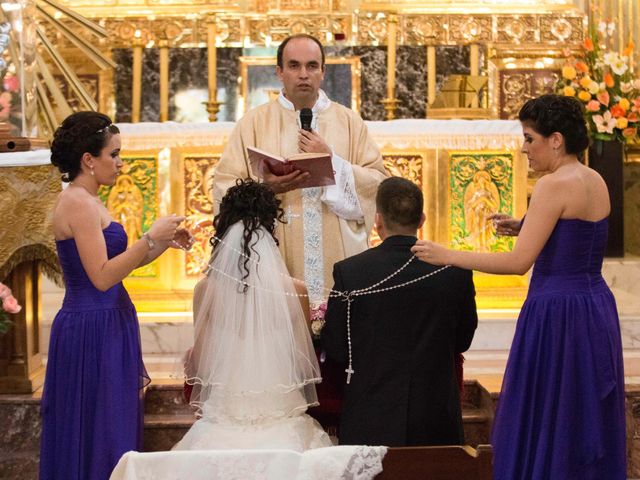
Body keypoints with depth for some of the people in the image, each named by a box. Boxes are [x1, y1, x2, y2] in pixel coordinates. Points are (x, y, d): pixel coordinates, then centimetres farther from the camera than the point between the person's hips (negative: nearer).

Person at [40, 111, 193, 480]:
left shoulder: (87, 201, 14)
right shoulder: (78, 203, -16)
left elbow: (117, 263, 15)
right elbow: (102, 276, -23)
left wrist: (166, 242, 6)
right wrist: (151, 238, -19)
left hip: (105, 326, 10)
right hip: (93, 329, -10)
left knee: (113, 429, 16)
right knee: (98, 433, 0)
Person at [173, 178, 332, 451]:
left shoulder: (206, 290, -8)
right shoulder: (294, 292, -9)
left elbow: (198, 365, 0)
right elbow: (304, 366, 1)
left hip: (223, 416, 0)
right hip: (281, 416, 0)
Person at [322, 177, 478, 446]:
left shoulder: (349, 272, -12)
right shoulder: (455, 271, -6)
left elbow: (335, 350, -4)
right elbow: (463, 341, 7)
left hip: (370, 425, -1)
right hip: (437, 423, 2)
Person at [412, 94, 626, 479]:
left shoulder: (554, 185, -17)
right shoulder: (596, 181, 9)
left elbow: (518, 262, -20)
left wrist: (447, 256, -14)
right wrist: (523, 228, 11)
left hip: (557, 314, -9)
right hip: (596, 308, 9)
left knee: (544, 426, 2)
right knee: (585, 424, 17)